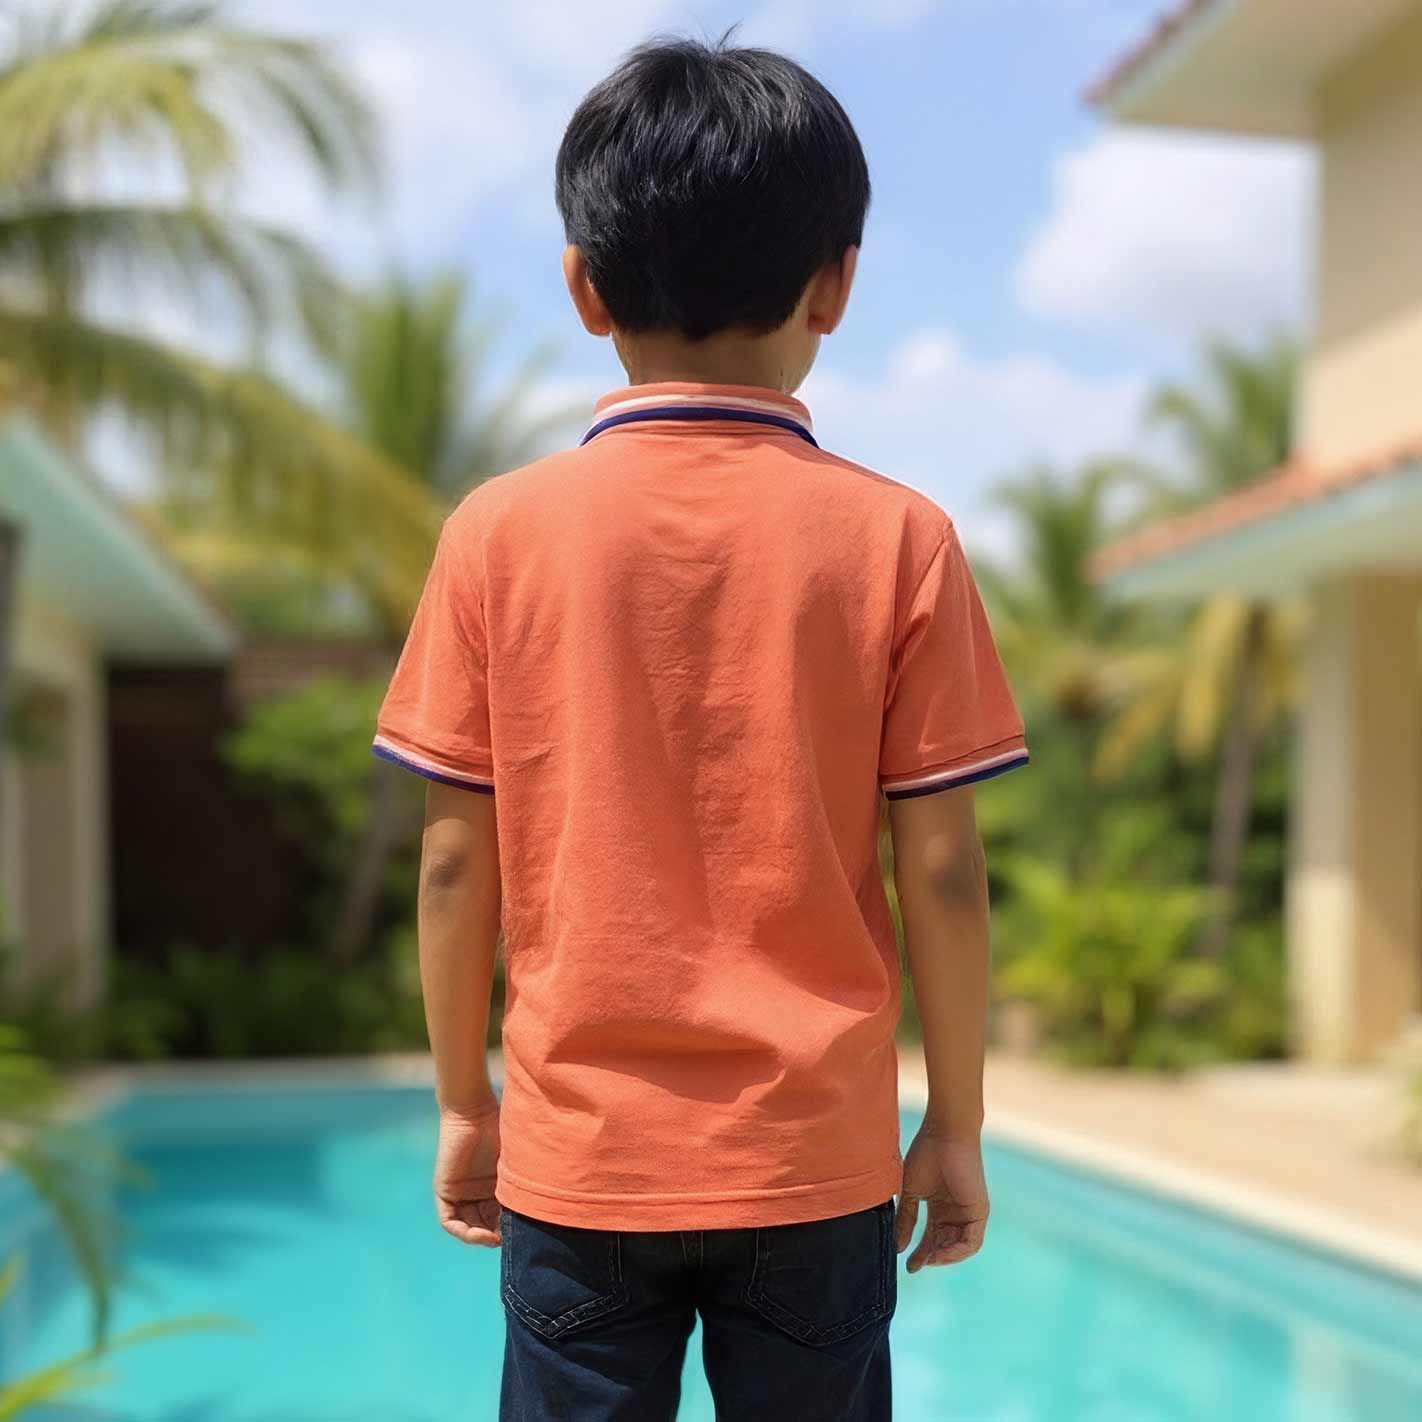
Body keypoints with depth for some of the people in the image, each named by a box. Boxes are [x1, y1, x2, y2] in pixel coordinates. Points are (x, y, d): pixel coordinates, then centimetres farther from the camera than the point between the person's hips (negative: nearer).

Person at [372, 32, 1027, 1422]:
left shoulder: (500, 532, -7)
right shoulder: (897, 538, -9)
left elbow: (457, 858, -4)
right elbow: (940, 870, -7)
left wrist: (463, 1102, 9)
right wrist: (957, 1126, 6)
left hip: (578, 1156, 1)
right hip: (816, 1160, 0)